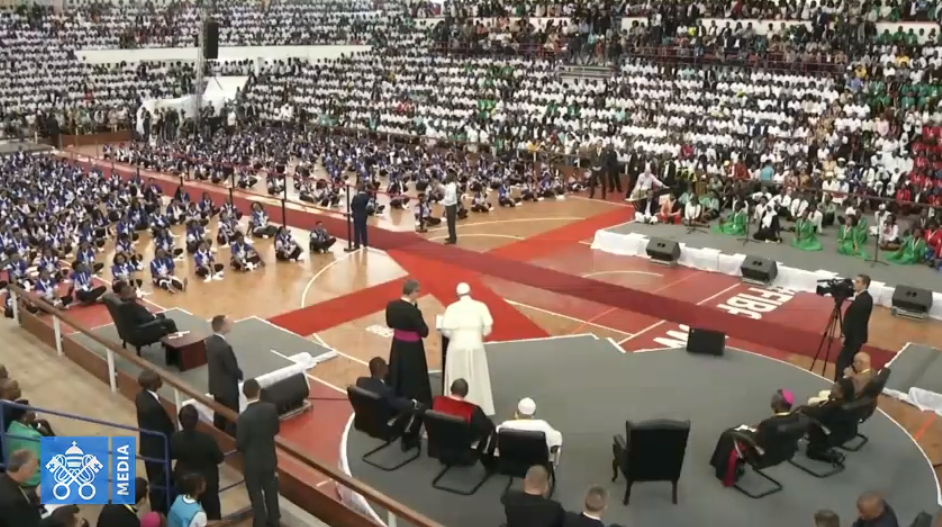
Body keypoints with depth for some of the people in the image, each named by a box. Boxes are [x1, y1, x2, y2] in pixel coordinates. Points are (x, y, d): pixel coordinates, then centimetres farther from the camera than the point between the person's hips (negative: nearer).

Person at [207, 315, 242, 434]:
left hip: (216, 385, 9)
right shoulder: (224, 347, -31)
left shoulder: (210, 341, -4)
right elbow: (233, 368, -23)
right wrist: (242, 376, -1)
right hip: (228, 388, -9)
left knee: (219, 414, 22)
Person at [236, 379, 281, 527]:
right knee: (271, 490, 22)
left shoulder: (244, 417, -26)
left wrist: (245, 448, 3)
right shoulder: (271, 408, -14)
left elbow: (240, 444, -18)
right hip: (269, 458, 5)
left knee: (256, 495, 13)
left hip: (252, 462, -4)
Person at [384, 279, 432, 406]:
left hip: (397, 346, 6)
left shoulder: (391, 305, -9)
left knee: (397, 374, 21)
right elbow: (424, 332, -17)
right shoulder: (413, 311, -28)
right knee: (414, 378, 9)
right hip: (412, 349, -6)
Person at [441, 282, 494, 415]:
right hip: (476, 347, 1)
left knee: (458, 380, 11)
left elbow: (446, 330, -11)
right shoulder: (480, 306, -5)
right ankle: (480, 408, 20)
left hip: (457, 348, -1)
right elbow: (487, 328, -7)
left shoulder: (452, 308, -8)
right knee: (477, 379, 14)